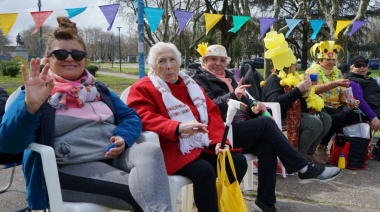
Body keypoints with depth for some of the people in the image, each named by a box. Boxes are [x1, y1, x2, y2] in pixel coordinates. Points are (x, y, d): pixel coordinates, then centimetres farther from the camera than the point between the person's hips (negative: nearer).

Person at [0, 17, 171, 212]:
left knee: (150, 150, -28)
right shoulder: (37, 93, 3)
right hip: (70, 168, -5)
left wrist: (123, 138, -6)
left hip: (113, 157, 6)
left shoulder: (97, 89, 20)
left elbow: (131, 117, 18)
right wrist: (30, 105, -31)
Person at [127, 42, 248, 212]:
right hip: (172, 148, -6)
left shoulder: (189, 84, 18)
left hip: (202, 144, 7)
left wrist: (219, 141, -7)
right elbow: (144, 118, -19)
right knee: (204, 171, -31)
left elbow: (211, 112, 11)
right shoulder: (142, 89, -1)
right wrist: (179, 127, -34)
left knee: (238, 161, -9)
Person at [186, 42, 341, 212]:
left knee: (267, 147, -23)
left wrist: (253, 106, -1)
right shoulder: (199, 79, 2)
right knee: (266, 123, -24)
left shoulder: (227, 76, 24)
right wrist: (232, 95, -29)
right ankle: (304, 169, -19)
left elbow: (243, 100, 22)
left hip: (240, 129, 7)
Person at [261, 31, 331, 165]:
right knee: (315, 124, -27)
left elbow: (299, 102, 14)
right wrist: (298, 90, -29)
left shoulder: (292, 78, 15)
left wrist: (306, 92, -9)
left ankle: (309, 152, 9)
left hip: (296, 113, 10)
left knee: (326, 119, 4)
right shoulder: (273, 80, -15)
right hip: (281, 118, -10)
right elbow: (276, 103, -34)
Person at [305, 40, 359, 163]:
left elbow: (341, 94, 13)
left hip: (336, 106, 5)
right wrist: (335, 83, -32)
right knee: (339, 116, -33)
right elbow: (314, 89, -22)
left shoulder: (337, 72, 18)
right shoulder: (312, 71, -1)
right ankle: (320, 147, -19)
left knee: (350, 112, -28)